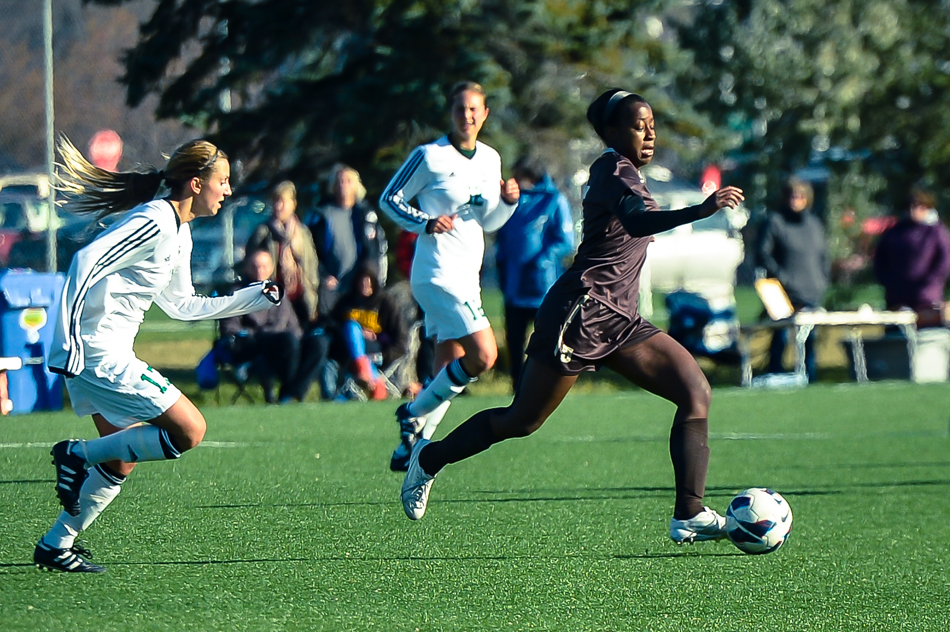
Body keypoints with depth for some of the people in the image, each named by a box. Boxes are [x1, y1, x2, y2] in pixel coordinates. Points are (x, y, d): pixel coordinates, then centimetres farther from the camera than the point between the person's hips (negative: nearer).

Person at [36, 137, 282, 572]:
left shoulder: (180, 232, 15)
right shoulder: (155, 222, -16)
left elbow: (180, 305, 25)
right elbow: (86, 261, -23)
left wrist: (252, 299, 23)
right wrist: (68, 337, -26)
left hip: (103, 355, 10)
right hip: (98, 354, -10)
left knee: (122, 462, 16)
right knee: (190, 430, -12)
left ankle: (56, 545, 22)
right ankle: (79, 455, -5)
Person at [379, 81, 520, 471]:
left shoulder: (490, 160, 14)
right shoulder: (429, 156, -7)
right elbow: (389, 200, -1)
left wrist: (508, 202, 1)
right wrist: (426, 223, -16)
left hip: (467, 277, 8)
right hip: (439, 274, -8)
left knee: (449, 370, 7)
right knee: (483, 356, -18)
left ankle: (409, 449, 14)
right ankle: (415, 413, -2)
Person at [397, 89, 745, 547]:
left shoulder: (617, 171, 15)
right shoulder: (615, 170, -14)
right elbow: (635, 220, -36)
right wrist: (699, 211, -50)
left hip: (617, 320, 9)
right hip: (580, 312, -9)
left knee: (695, 392, -8)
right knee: (521, 421, 1)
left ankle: (689, 515, -16)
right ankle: (429, 458, 25)